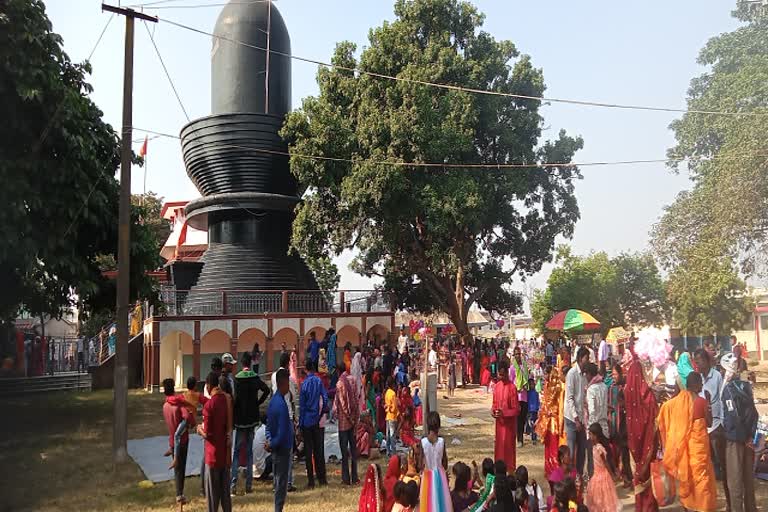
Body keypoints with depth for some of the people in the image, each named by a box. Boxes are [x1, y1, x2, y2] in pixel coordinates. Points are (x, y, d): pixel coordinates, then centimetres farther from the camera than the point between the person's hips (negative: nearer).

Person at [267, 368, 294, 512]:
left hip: (276, 450, 9)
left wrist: (271, 443, 11)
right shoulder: (281, 404, -24)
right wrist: (271, 445, -11)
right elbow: (282, 433, -25)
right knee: (282, 483, 1)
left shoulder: (273, 401, 5)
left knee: (279, 482, 16)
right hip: (282, 450, -9)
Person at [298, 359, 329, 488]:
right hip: (317, 420, 2)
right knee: (319, 450, 11)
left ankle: (311, 481, 4)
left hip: (306, 421, -2)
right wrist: (324, 409, 11)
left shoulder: (304, 384, -10)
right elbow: (325, 397, -6)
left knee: (308, 451, 3)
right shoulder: (319, 381, -4)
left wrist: (300, 422, 2)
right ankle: (322, 478, 15)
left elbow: (301, 405, -5)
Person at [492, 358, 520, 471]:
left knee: (508, 447, 1)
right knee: (499, 446, 11)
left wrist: (504, 413, -22)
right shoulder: (497, 386, 4)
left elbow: (516, 409, -12)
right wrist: (493, 411, -5)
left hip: (509, 423, -6)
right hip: (499, 422, 6)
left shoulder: (512, 388, -15)